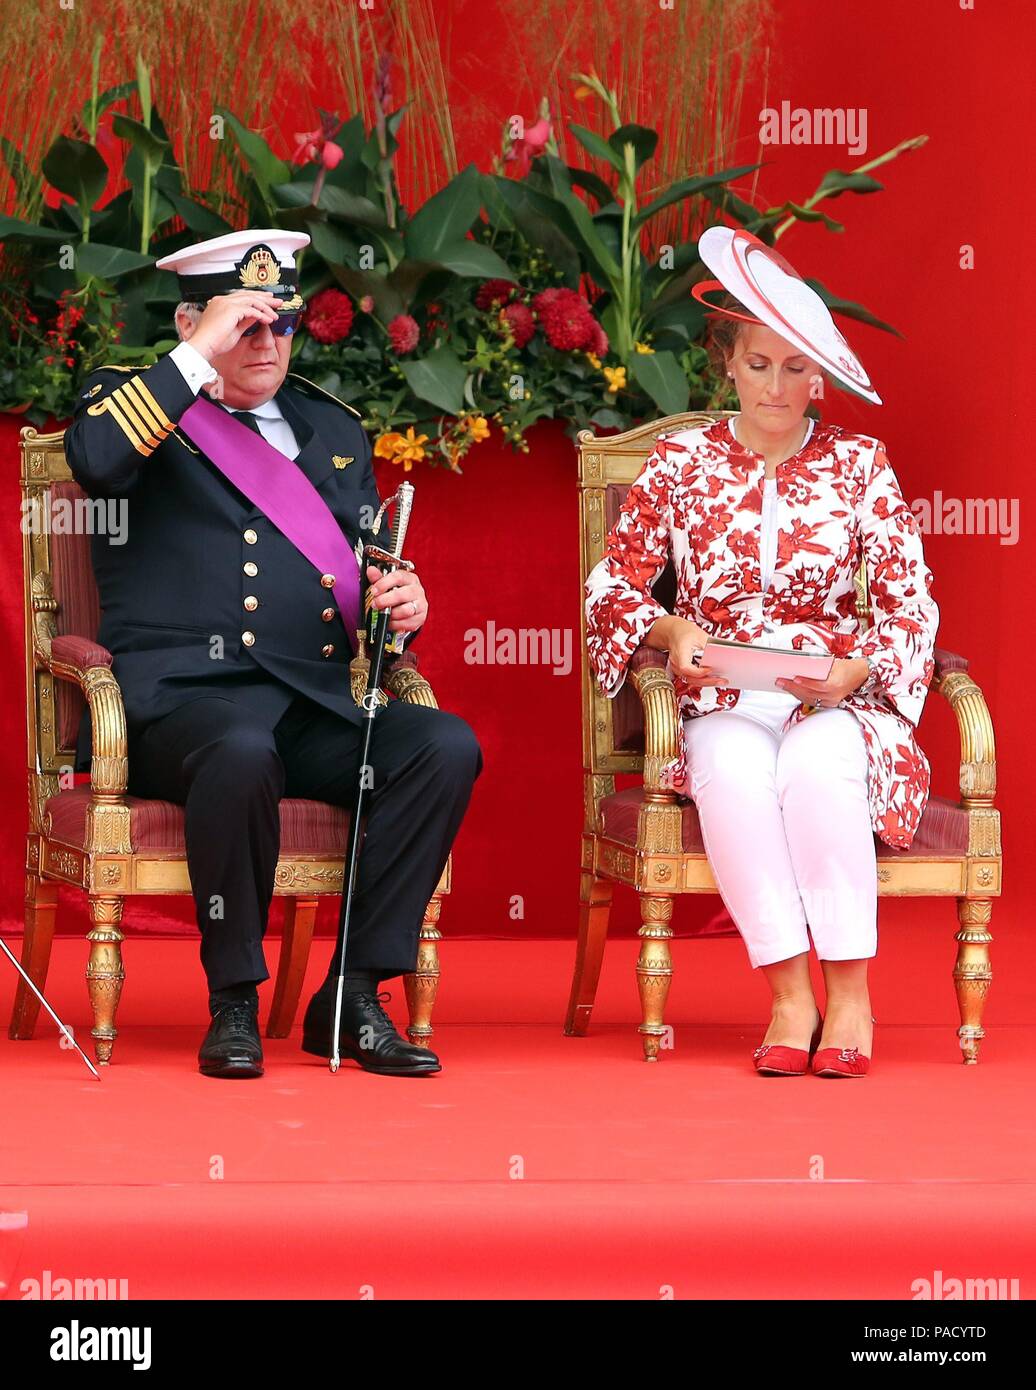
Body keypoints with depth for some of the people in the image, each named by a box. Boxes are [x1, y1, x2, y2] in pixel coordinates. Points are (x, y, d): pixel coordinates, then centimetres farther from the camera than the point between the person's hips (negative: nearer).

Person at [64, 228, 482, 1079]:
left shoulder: (332, 431, 24)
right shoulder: (139, 402, 9)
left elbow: (368, 572, 25)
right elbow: (95, 461, -16)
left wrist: (402, 603, 1)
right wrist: (199, 359, -14)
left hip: (314, 703, 5)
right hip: (182, 695, -5)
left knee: (447, 747, -23)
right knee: (241, 753, -39)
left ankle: (354, 995, -16)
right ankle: (234, 1002, -20)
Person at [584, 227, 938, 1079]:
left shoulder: (859, 465, 7)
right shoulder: (681, 465, 9)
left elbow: (913, 605, 4)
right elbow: (612, 589, 12)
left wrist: (852, 670, -15)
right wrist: (672, 632, -9)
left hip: (836, 704, -1)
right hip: (724, 707, 1)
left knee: (816, 762, -37)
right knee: (730, 765, -36)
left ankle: (850, 994, -27)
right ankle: (788, 996, -31)